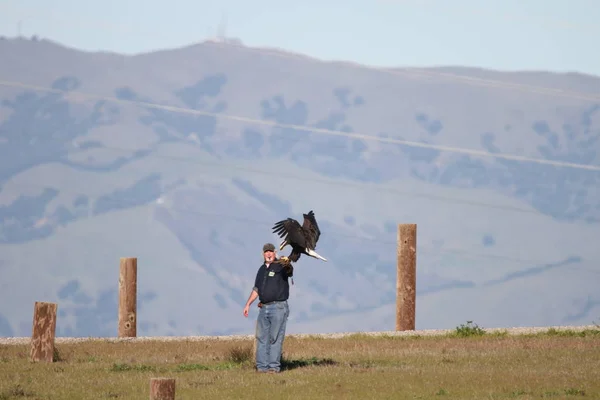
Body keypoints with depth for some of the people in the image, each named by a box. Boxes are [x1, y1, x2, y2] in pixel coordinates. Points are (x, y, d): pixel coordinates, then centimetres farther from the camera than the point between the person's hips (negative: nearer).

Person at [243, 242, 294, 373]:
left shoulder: (280, 266, -4)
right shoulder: (262, 269, 17)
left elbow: (289, 271, -28)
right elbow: (256, 289, 24)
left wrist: (287, 265, -51)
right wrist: (248, 304, 18)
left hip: (278, 307, -7)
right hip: (264, 308, 7)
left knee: (275, 338, -8)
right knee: (261, 338, 4)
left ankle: (274, 366, -7)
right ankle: (262, 366, 6)